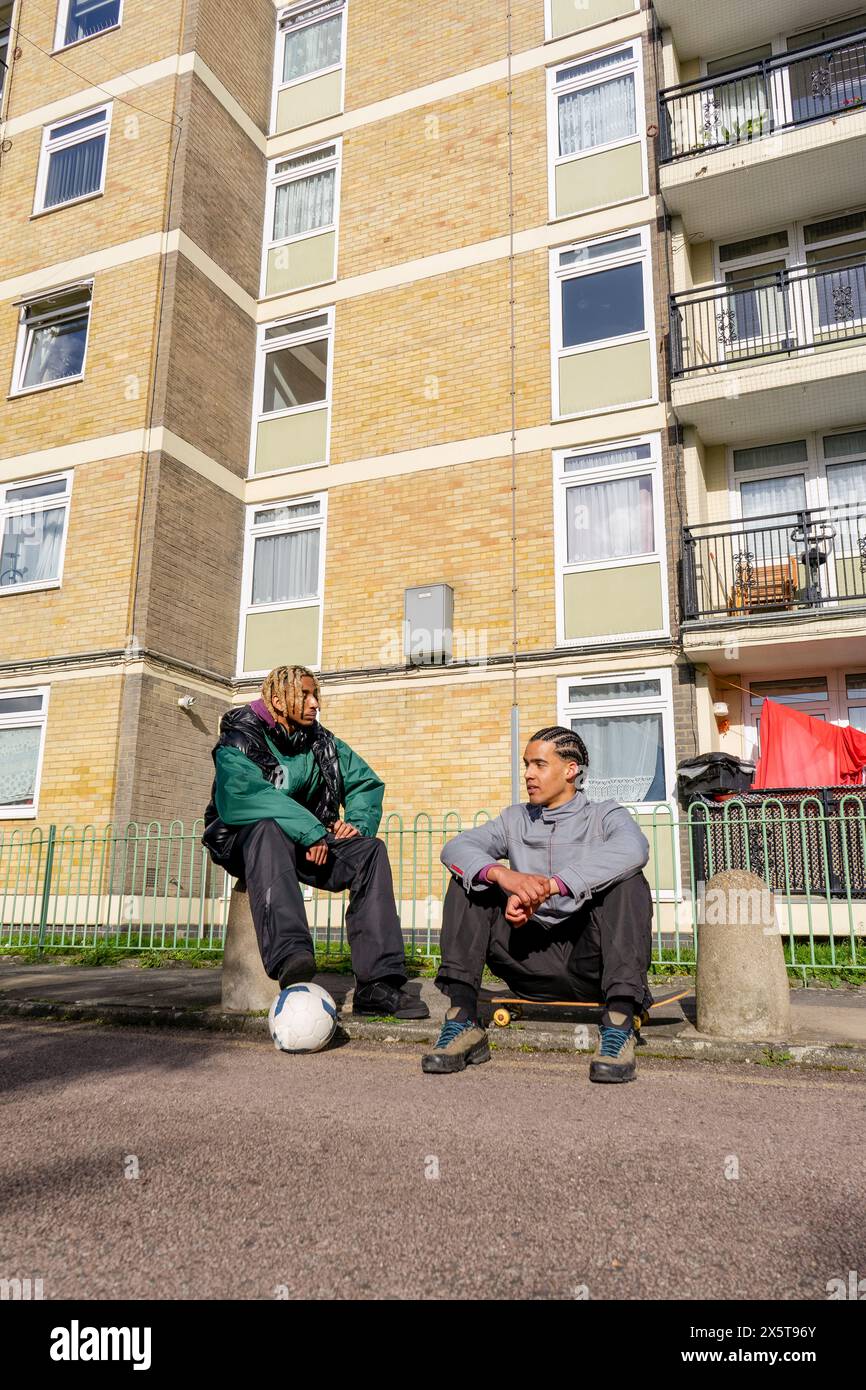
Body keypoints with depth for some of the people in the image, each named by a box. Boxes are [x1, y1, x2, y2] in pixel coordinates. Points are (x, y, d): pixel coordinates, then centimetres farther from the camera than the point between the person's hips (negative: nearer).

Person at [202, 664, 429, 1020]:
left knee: (370, 850, -19)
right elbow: (241, 796, -27)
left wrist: (358, 821, -8)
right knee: (269, 829, -39)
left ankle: (377, 984, -29)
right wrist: (309, 830, -32)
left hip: (309, 843, 5)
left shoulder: (322, 743, 9)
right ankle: (289, 955, -59)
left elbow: (366, 782, 14)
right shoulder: (241, 739, -9)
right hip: (244, 840, -5)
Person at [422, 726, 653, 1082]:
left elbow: (632, 849, -23)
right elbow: (455, 847, -4)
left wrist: (547, 886, -31)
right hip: (530, 961, 3)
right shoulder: (516, 819, 14)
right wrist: (503, 874, -27)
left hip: (588, 960, -3)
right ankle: (463, 1021, -19)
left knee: (627, 881, -25)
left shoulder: (605, 816, 4)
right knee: (467, 878, -8)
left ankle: (619, 1026, -32)